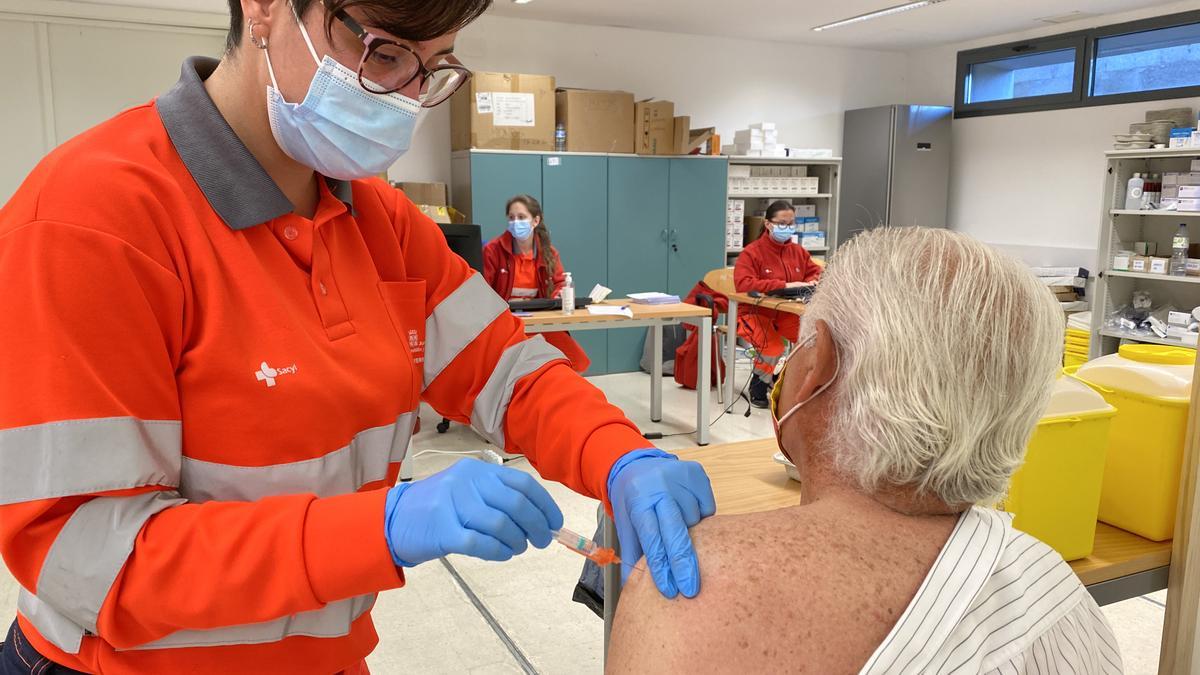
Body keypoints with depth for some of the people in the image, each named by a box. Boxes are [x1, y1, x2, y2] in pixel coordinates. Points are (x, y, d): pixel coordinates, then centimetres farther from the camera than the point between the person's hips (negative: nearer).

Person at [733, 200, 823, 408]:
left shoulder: (798, 251, 8)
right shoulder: (752, 252, -12)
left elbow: (817, 272, 17)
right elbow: (742, 284, -25)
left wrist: (811, 283, -10)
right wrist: (784, 285, -29)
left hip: (787, 313, 6)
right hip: (755, 313, -5)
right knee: (773, 346, -32)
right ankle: (758, 388, -1)